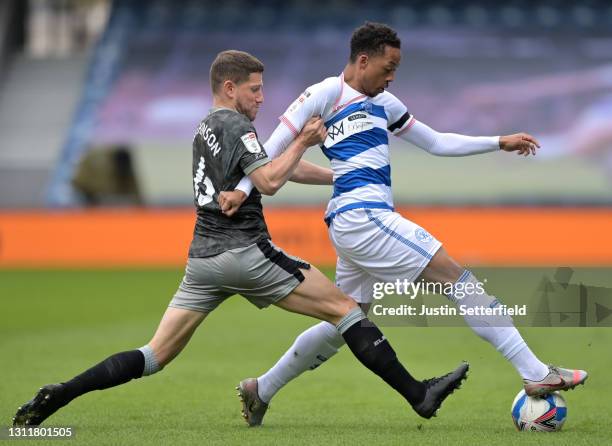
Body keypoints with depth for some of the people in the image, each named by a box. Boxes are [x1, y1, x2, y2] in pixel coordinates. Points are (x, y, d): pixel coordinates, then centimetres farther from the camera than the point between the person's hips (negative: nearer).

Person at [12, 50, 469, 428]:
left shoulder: (206, 129, 23)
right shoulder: (236, 126, -5)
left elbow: (269, 168, 30)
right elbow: (270, 182, -19)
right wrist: (303, 142, -7)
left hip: (203, 259, 8)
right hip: (246, 253, -8)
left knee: (156, 356, 5)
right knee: (344, 307, -1)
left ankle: (57, 396, -8)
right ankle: (418, 394, -5)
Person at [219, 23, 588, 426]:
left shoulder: (383, 103, 20)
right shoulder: (328, 94, -3)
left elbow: (437, 143, 25)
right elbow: (277, 143, -4)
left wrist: (500, 143, 19)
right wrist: (243, 189, -13)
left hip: (357, 224, 10)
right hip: (360, 215, -10)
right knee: (453, 275, -12)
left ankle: (262, 390, 25)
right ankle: (536, 373, -15)